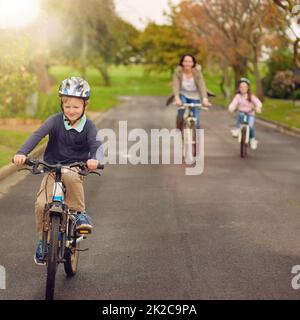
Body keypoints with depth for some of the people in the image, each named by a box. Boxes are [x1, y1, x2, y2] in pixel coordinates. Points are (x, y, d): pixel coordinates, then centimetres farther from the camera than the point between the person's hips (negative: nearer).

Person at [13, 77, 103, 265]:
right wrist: (22, 153, -34)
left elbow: (96, 146, -17)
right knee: (42, 204, -18)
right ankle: (43, 240, 6)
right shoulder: (56, 120, -3)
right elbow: (38, 135, -16)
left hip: (75, 169, -1)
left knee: (70, 177, -39)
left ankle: (80, 213, -19)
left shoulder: (88, 126, -3)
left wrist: (94, 159, -42)